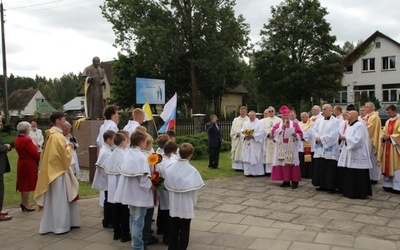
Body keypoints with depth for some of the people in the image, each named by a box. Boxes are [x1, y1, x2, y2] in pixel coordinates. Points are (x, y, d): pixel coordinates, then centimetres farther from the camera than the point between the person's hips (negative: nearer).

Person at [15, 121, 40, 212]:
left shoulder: (17, 140, 7)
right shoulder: (27, 140, -22)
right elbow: (35, 154, -22)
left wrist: (34, 147, 2)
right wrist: (39, 157, -2)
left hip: (21, 163, 9)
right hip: (29, 164, -9)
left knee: (23, 184, 16)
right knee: (27, 184, 0)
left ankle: (24, 203, 24)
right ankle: (26, 204, 9)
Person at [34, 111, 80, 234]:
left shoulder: (51, 134, 9)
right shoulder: (58, 136, -20)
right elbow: (65, 155, -19)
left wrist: (66, 147, 11)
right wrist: (69, 148, -2)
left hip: (52, 170, 9)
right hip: (59, 171, -9)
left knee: (53, 200, 15)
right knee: (60, 200, 0)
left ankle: (49, 225, 23)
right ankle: (60, 226, 8)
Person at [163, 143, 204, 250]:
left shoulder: (170, 168, -6)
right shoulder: (192, 170, -18)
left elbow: (166, 185, -1)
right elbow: (194, 189, -13)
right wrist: (193, 202, 2)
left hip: (174, 205, 4)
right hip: (186, 205, -4)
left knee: (174, 228, 18)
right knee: (184, 230, 10)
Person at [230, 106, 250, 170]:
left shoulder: (249, 120, 4)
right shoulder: (236, 120, 13)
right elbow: (233, 129, 5)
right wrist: (237, 133, -12)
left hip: (245, 139, -2)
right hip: (237, 139, 2)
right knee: (237, 153, 2)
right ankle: (237, 166, 7)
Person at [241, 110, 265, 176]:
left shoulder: (259, 123, 0)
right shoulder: (246, 124, 16)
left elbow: (260, 133, -11)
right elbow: (242, 131, 8)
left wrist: (252, 136, -19)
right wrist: (246, 136, -13)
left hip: (255, 143, -5)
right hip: (247, 143, 5)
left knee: (255, 158, -5)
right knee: (247, 158, 2)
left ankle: (257, 172, 1)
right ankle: (248, 172, 8)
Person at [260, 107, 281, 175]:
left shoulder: (279, 120, 4)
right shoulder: (265, 120, 15)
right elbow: (264, 129, 5)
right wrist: (268, 134, -12)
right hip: (268, 140, 3)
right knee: (268, 156, 3)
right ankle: (269, 170, 7)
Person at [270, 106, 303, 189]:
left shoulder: (295, 124, 6)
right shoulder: (277, 125, 11)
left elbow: (300, 134, 1)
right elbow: (273, 133, -5)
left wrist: (295, 135, -20)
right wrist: (281, 128, -12)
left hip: (291, 148, -2)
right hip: (281, 148, 2)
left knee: (292, 163, -6)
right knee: (283, 163, 1)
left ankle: (294, 181, -1)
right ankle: (286, 181, 9)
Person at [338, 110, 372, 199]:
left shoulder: (360, 126, -13)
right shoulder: (349, 126, 15)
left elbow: (357, 140, -21)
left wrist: (345, 138, -14)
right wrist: (342, 137, 1)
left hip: (357, 155, -9)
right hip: (349, 154, 9)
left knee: (357, 176, -4)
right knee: (348, 174, 12)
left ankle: (359, 193, 5)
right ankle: (349, 191, 21)